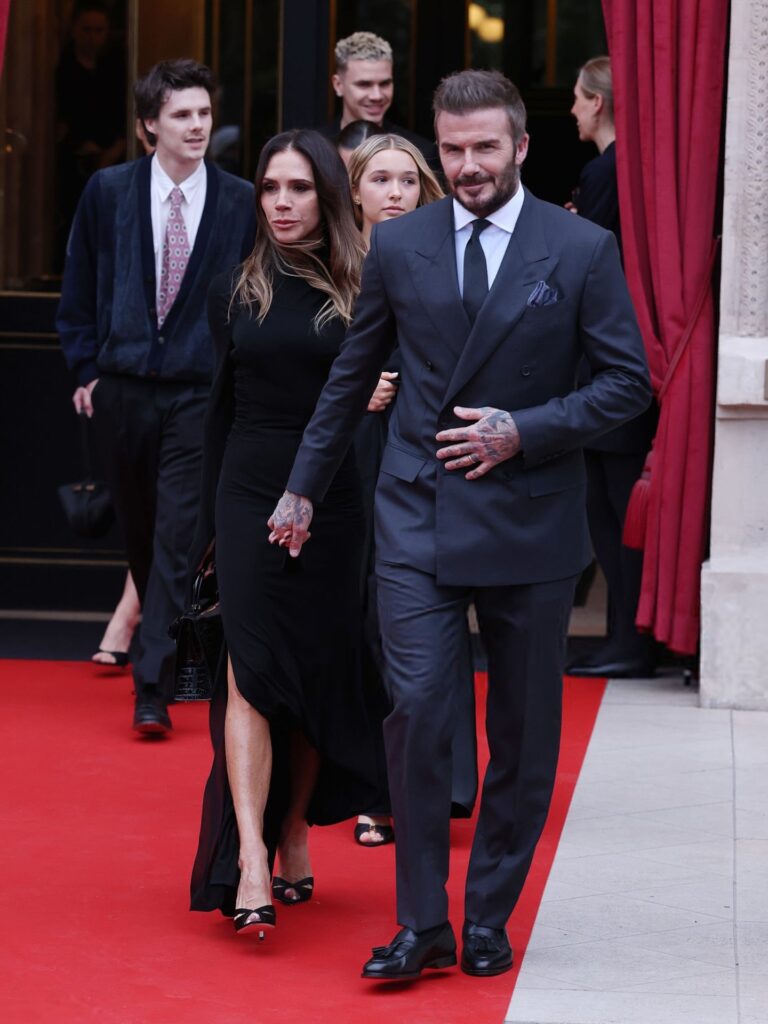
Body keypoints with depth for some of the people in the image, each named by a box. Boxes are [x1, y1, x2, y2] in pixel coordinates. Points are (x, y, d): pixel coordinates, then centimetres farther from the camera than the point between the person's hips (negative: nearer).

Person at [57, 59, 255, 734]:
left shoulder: (242, 203, -3)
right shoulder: (108, 191, 1)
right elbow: (79, 290, 8)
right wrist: (85, 368, 4)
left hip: (203, 393, -2)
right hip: (124, 387, 2)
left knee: (178, 541, -10)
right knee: (140, 535, 13)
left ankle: (153, 691, -10)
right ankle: (175, 649, 34)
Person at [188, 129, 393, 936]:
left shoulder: (362, 292, 2)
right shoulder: (235, 292, 9)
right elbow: (222, 412, 12)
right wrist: (209, 525, 12)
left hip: (334, 502, 0)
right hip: (251, 497, 1)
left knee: (318, 676, 7)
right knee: (251, 672, -11)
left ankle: (294, 839, 22)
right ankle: (250, 858, -17)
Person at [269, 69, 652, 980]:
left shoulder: (583, 250, -2)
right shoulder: (397, 246, 5)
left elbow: (626, 382, 0)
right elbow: (352, 375, 15)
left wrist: (524, 430, -12)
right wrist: (303, 487, 18)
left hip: (528, 519, 0)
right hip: (418, 517, 0)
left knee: (523, 733, 6)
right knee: (417, 709, -11)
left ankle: (488, 919, 20)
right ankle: (421, 925, -2)